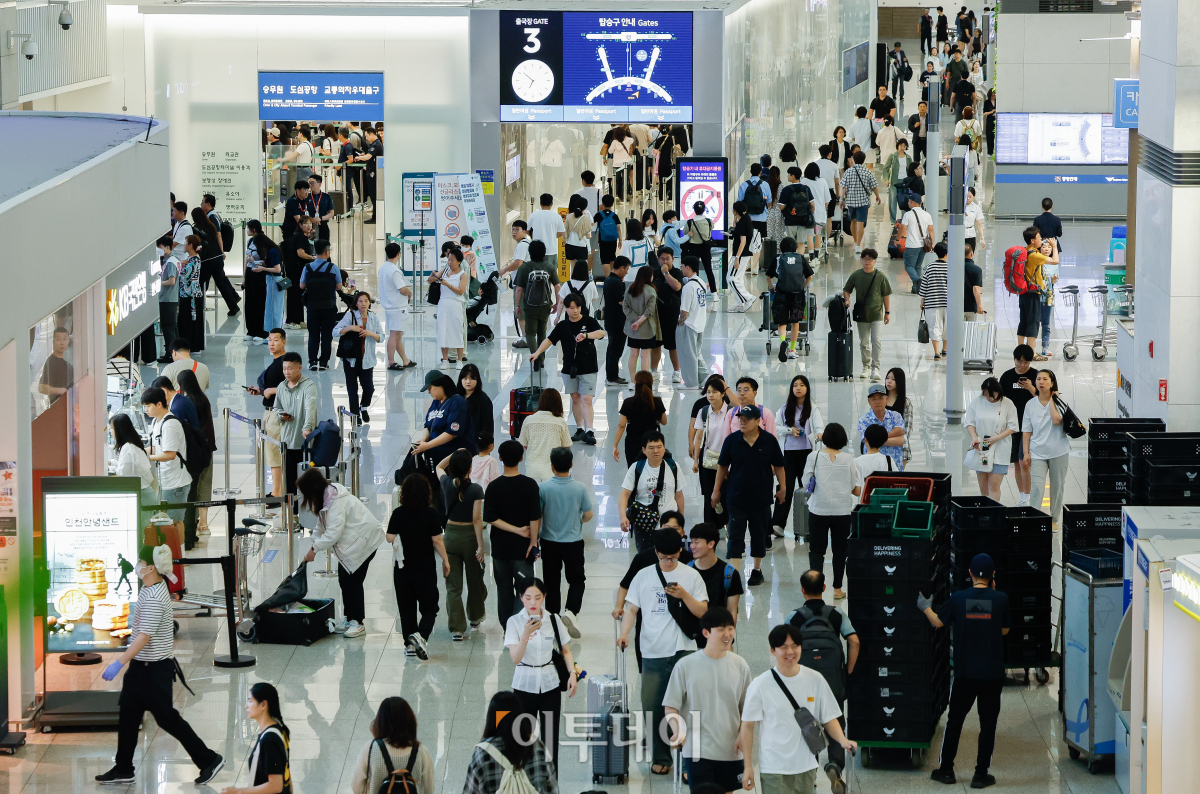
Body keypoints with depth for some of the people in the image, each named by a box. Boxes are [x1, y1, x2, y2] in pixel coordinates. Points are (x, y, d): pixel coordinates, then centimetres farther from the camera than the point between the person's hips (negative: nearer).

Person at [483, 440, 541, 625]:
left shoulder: (493, 486, -8)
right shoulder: (530, 484, -11)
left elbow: (491, 519, -11)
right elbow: (535, 518, -12)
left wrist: (517, 530, -9)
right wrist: (533, 542, -4)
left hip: (500, 547, 1)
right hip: (522, 547, -1)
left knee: (504, 589, 12)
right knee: (524, 589, 5)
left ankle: (506, 625, 16)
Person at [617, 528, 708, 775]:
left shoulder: (691, 575, 4)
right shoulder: (643, 576, 8)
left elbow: (702, 612, 2)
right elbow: (632, 608, 6)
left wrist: (684, 595, -15)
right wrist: (624, 633, -11)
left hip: (683, 651, -2)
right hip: (653, 652, 2)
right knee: (652, 707, 5)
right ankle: (661, 757, 20)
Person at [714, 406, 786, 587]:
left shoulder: (769, 441, -5)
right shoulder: (732, 440, -4)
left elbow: (778, 466, 4)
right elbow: (722, 466, 4)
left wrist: (782, 487, 5)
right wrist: (716, 490, 6)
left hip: (761, 497, 0)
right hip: (736, 496, 0)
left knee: (759, 535, 11)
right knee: (735, 535, -2)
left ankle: (757, 569, 26)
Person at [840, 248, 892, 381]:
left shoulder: (881, 276, -2)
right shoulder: (856, 275, 2)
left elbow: (886, 295, 4)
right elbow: (846, 290, 13)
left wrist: (887, 312, 4)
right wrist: (847, 300, -7)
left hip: (877, 314, -3)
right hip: (861, 314, 3)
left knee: (877, 341, -12)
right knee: (863, 342, 9)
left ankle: (875, 368, -11)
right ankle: (866, 367, 20)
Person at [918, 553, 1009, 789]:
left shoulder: (958, 598, -5)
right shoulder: (1000, 599, -7)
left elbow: (937, 622, 7)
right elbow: (1004, 630, 7)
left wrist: (926, 607, 28)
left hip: (965, 672, 1)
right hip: (993, 672, -1)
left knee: (955, 719, 13)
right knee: (987, 722, 6)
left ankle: (946, 769, 18)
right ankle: (981, 774, 6)